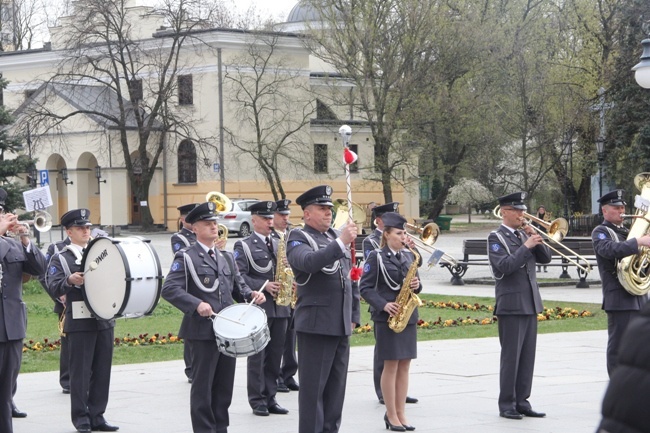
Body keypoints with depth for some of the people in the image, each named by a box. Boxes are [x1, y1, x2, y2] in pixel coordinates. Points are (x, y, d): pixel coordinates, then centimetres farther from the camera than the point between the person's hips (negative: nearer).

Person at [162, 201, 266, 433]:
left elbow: (238, 286, 22)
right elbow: (169, 289, -13)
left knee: (224, 385, 10)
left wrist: (251, 294, -1)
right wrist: (197, 304, -26)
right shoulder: (186, 257, -4)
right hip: (203, 331, -6)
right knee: (203, 385, -2)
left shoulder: (226, 257, 18)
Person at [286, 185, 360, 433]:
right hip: (315, 325, -7)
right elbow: (309, 262, -30)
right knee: (313, 387, -3)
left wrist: (354, 316, 15)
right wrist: (341, 243, -35)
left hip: (341, 326, 7)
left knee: (336, 387, 12)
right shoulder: (298, 238, -6)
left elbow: (350, 279, 21)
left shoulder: (336, 237, 16)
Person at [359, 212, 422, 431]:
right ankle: (391, 415, 4)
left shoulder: (409, 256, 12)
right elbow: (365, 288, -8)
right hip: (387, 318, -6)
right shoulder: (376, 257, -6)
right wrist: (384, 305, -20)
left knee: (404, 365, 7)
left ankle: (400, 413, 13)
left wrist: (416, 285, -4)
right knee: (391, 365, -2)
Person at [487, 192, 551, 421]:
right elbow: (504, 266, -19)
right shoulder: (496, 237, -5)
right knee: (511, 356, -4)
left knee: (527, 356, 7)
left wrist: (537, 240, -5)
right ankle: (507, 404, 2)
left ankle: (521, 401, 12)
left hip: (530, 303, 7)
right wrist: (526, 246, -19)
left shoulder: (524, 235, 15)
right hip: (511, 305, -7)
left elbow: (545, 258, 9)